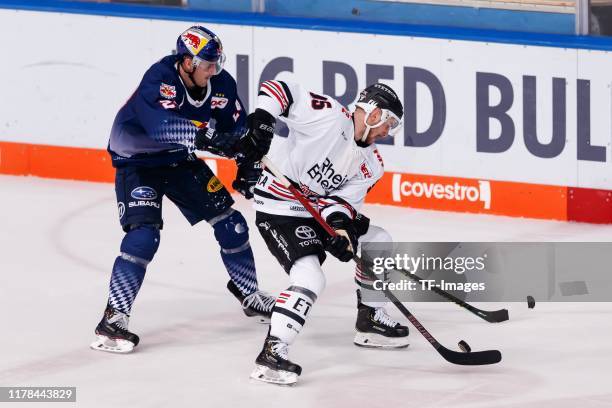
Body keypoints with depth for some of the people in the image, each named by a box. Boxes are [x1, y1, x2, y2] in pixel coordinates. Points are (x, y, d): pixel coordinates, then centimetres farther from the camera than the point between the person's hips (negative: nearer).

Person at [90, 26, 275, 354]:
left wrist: (247, 164, -11)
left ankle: (250, 296, 27)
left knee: (230, 223, 6)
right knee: (143, 235, -23)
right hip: (138, 162, -6)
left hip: (182, 160, 6)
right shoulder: (159, 79, -33)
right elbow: (162, 125, -51)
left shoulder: (221, 84, -13)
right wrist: (207, 135, -61)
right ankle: (114, 318, -20)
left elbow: (238, 130, 1)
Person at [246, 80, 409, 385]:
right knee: (309, 277, -25)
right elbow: (276, 89, -20)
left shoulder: (371, 164, 4)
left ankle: (370, 320, 31)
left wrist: (341, 224, -24)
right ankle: (272, 352, -25)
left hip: (318, 210, 9)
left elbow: (342, 199, -3)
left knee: (378, 242, 17)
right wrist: (261, 121, -33)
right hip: (278, 209, -9)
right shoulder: (328, 115, -19)